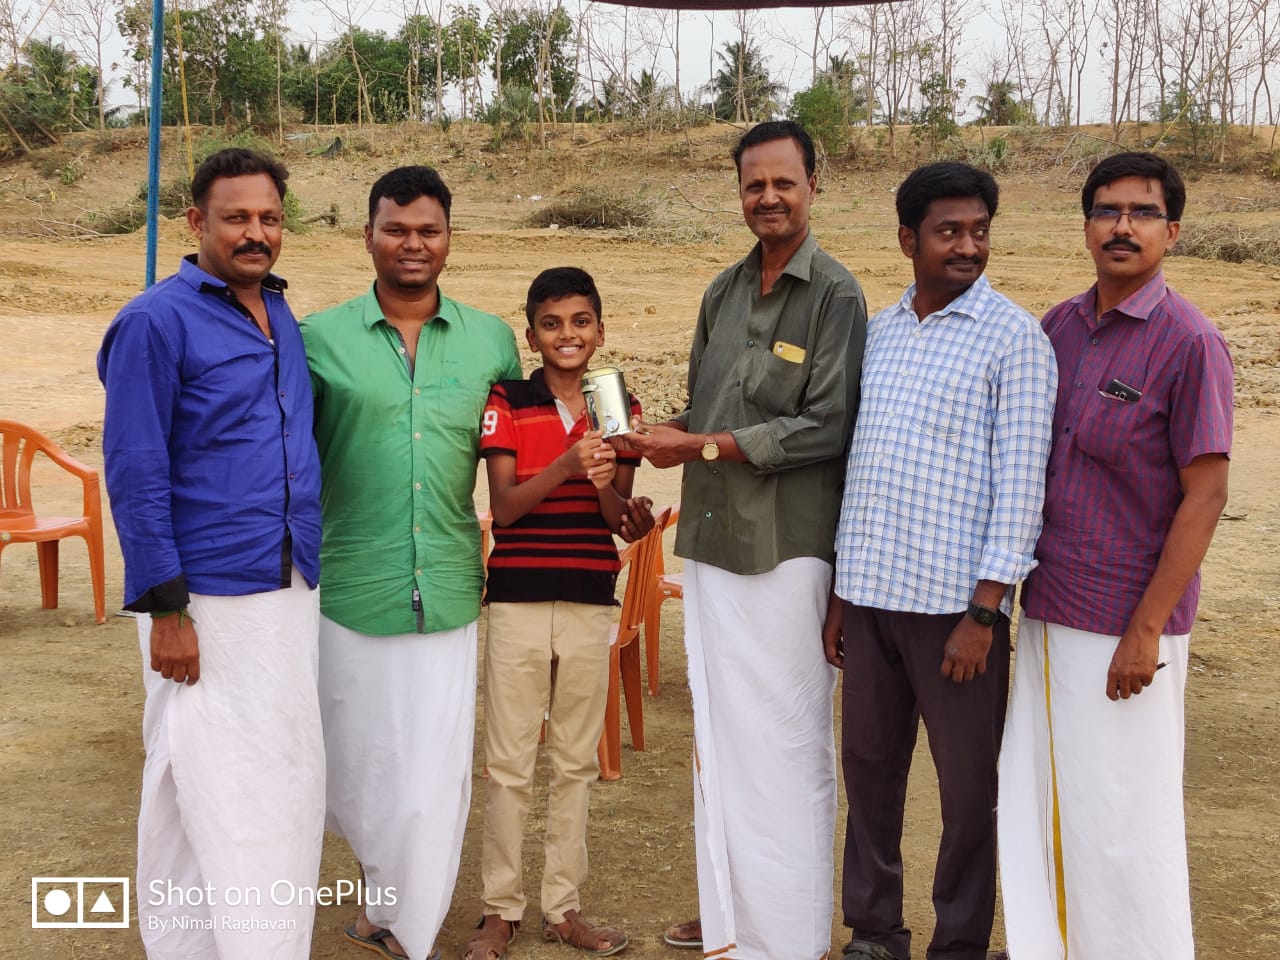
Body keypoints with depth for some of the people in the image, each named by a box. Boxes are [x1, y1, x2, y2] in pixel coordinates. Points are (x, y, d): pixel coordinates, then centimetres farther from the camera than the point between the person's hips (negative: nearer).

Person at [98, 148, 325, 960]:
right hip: (208, 603, -7)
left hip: (291, 592, 7)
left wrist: (309, 573, 14)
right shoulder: (157, 321, -9)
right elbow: (134, 472, -13)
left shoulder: (282, 318, 12)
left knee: (290, 789, 13)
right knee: (213, 795, 0)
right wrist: (165, 609, -16)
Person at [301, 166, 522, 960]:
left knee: (436, 774, 3)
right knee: (359, 765, 11)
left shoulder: (490, 340, 7)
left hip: (449, 589, 1)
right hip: (349, 588, -1)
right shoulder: (320, 338, 1)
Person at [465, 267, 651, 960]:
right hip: (518, 597, -2)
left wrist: (606, 484, -19)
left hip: (590, 601, 3)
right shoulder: (507, 403, -2)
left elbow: (618, 518, 3)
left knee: (576, 763, 11)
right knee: (509, 765, 3)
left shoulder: (618, 407, 5)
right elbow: (503, 506, -10)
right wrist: (566, 466, -25)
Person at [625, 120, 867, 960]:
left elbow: (826, 429, -12)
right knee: (718, 736, 12)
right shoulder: (724, 292, 14)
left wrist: (704, 446, -13)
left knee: (787, 743, 0)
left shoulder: (835, 294, -5)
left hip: (788, 547, -6)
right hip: (712, 542, 6)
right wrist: (669, 437, -4)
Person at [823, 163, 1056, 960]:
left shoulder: (1014, 337, -6)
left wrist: (985, 611, -16)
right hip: (871, 594, 5)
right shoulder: (879, 331, 10)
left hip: (956, 601, -5)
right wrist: (841, 593, 12)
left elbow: (1020, 480, -10)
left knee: (968, 788, 7)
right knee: (869, 770, 14)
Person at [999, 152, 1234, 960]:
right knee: (1038, 802, 14)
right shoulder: (1059, 328, 7)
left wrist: (1147, 629, -16)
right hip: (1049, 610, 6)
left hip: (1125, 624, -6)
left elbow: (1206, 495, -13)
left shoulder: (1190, 343, -12)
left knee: (1121, 817, 4)